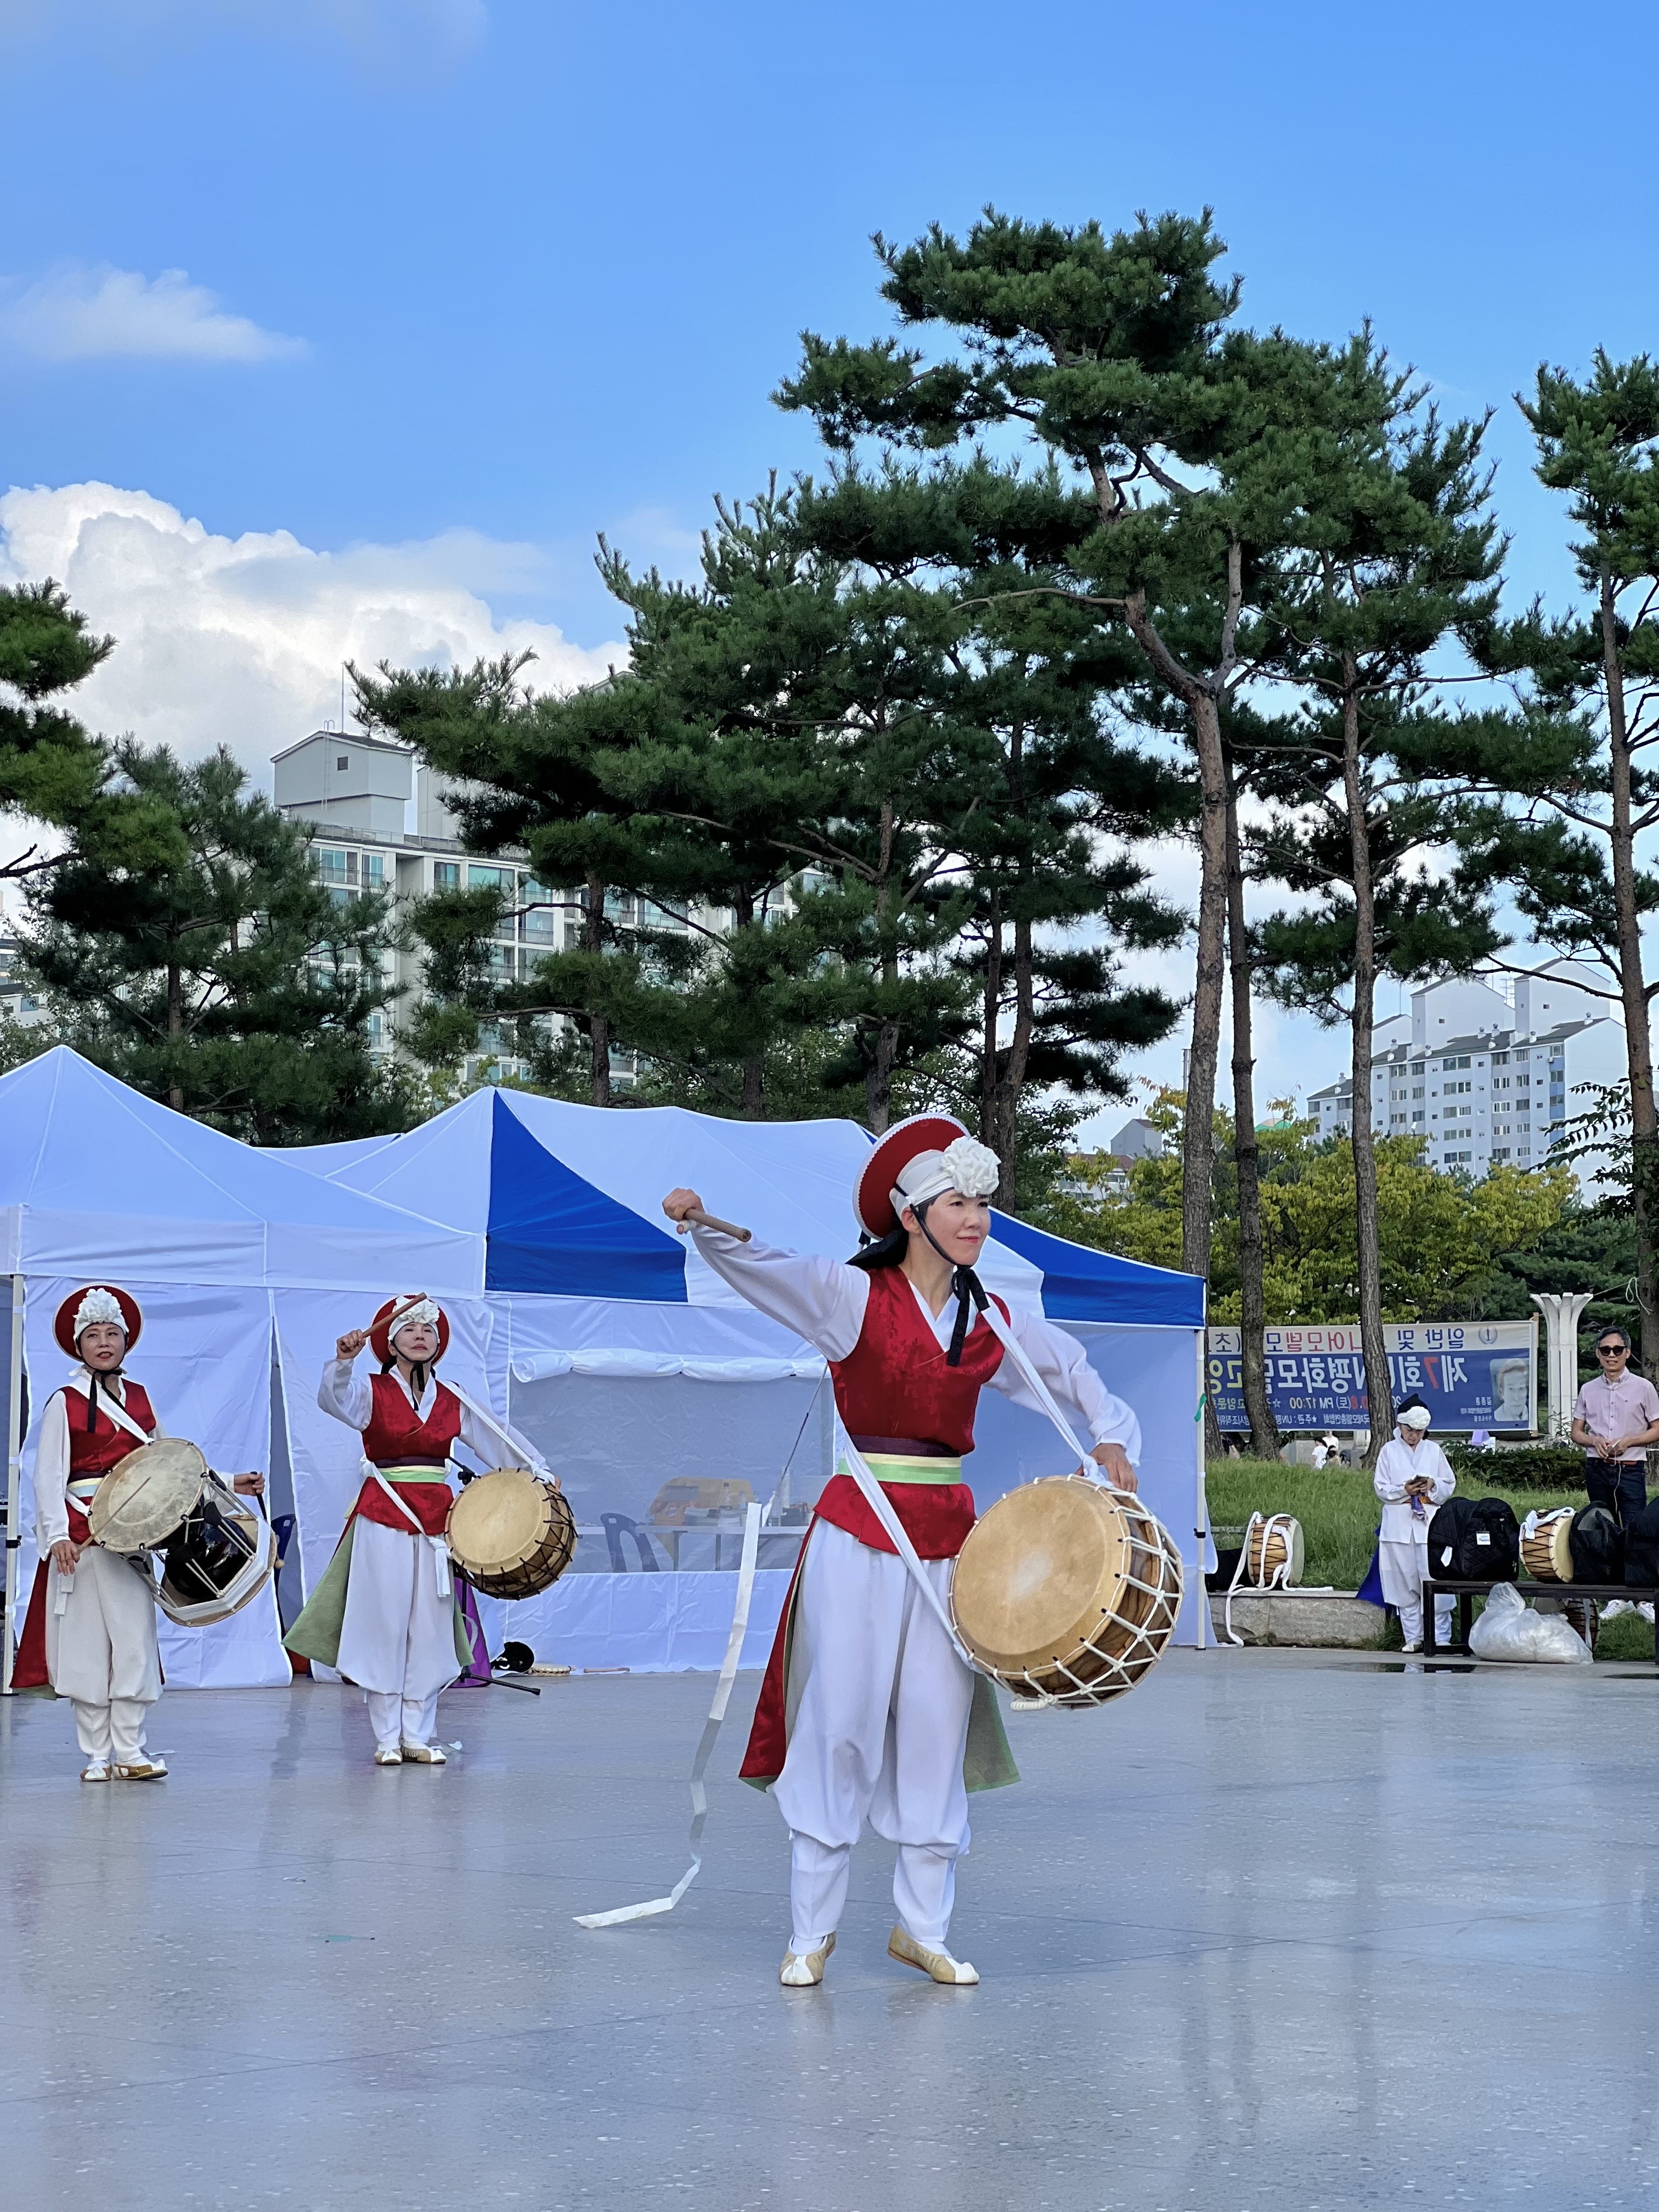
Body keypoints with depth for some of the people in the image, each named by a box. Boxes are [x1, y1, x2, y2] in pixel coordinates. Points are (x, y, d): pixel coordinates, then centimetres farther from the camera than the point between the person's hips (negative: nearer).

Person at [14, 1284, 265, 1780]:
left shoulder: (139, 1399, 13)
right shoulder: (64, 1402, 0)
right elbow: (49, 1476, -5)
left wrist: (226, 1483, 9)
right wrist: (57, 1535, -17)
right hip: (82, 1533, -3)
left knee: (135, 1637, -3)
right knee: (89, 1639, -2)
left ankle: (130, 1750, 2)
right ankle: (96, 1755, 5)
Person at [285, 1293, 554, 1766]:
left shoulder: (452, 1402, 10)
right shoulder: (372, 1393, 0)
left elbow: (498, 1438, 10)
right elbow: (333, 1398, -20)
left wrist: (538, 1471, -1)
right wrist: (343, 1359, -39)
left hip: (436, 1518, 3)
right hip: (384, 1517, -3)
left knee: (430, 1627, 3)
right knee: (385, 1624, -3)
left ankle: (418, 1736, 9)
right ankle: (387, 1737, 3)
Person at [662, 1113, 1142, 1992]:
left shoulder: (995, 1322, 8)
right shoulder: (853, 1295, -5)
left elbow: (1076, 1372, 22)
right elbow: (763, 1265, -19)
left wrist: (1111, 1440, 4)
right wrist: (703, 1221, -39)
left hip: (950, 1537, 4)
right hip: (860, 1530, -4)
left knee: (937, 1729, 6)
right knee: (841, 1726, -2)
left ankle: (922, 1927, 19)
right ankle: (811, 1932, 8)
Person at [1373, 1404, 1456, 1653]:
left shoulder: (1434, 1451, 9)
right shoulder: (1389, 1451, 6)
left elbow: (1450, 1485, 9)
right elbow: (1381, 1488, 2)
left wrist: (1433, 1486, -11)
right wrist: (1404, 1490, -15)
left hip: (1429, 1523, 0)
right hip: (1399, 1525, 0)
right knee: (1405, 1583, 2)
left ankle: (1441, 1638, -3)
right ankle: (1413, 1638, 9)